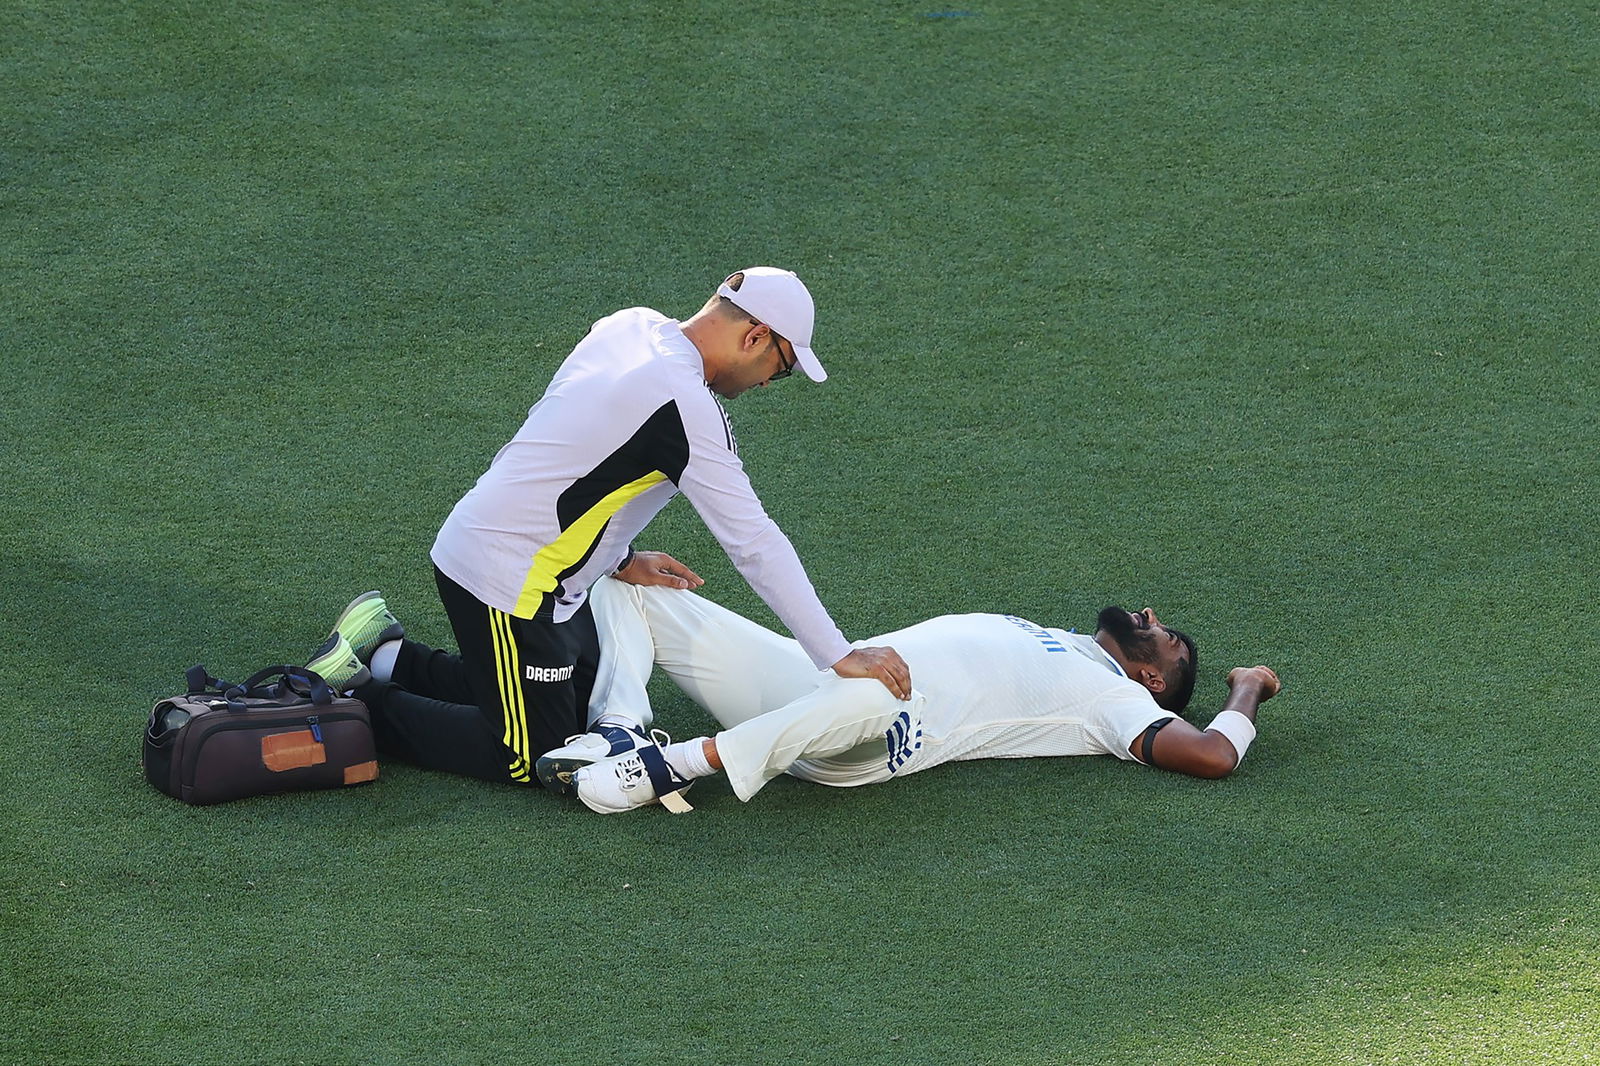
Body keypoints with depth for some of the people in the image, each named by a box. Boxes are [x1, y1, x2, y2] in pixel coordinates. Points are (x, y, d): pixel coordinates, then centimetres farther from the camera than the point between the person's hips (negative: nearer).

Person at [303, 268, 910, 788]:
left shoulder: (629, 326, 2)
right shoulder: (685, 405, -24)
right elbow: (754, 544, -23)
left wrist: (618, 559, 9)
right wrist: (840, 658, -19)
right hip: (506, 579, -10)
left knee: (581, 701, 23)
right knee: (536, 761, -1)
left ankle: (390, 658, 25)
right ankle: (361, 700, 4)